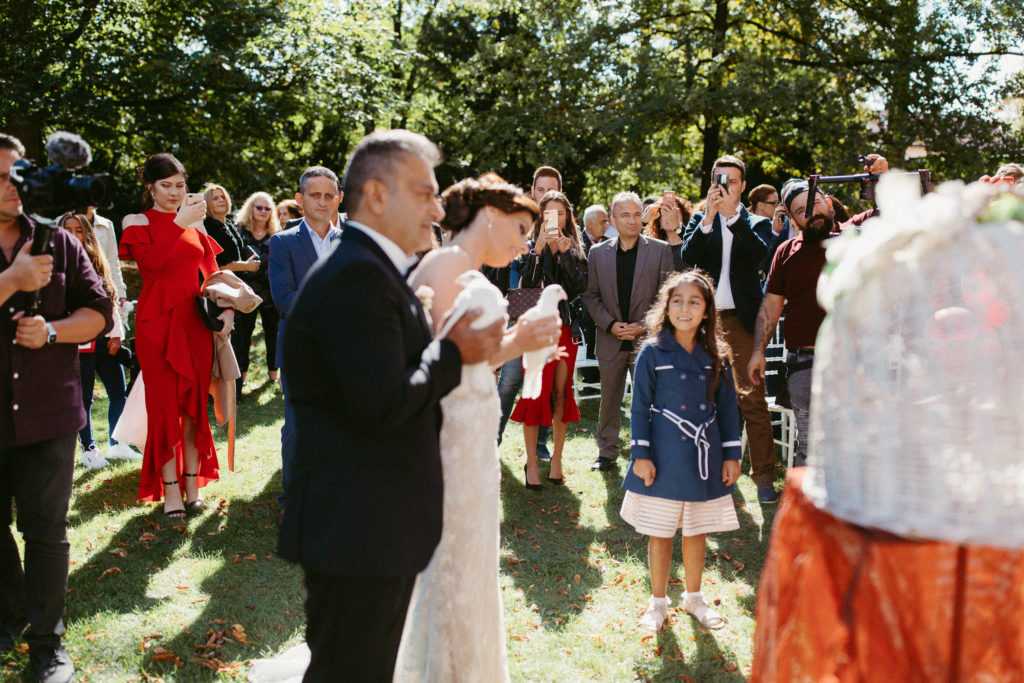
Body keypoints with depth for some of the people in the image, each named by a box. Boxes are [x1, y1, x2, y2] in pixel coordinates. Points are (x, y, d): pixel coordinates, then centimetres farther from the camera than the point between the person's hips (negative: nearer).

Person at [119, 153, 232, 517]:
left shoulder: (195, 221, 14)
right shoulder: (138, 223, 1)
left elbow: (211, 269, 13)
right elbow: (151, 261, -18)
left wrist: (227, 307, -1)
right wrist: (179, 222, -23)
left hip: (195, 321, 4)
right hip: (158, 321, -4)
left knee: (194, 402, 6)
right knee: (165, 403, -3)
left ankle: (192, 485, 14)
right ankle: (170, 490, 5)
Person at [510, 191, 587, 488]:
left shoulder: (575, 248, 10)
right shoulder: (530, 246, 3)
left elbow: (581, 286, -5)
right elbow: (526, 283, -13)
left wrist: (566, 252, -14)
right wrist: (539, 248, -19)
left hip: (565, 327, 3)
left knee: (561, 392, 5)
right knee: (535, 392, -5)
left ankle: (557, 458, 16)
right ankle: (531, 462, 4)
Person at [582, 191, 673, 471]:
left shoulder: (660, 250, -1)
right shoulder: (598, 252, 5)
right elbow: (590, 295, 5)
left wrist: (645, 326, -11)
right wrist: (610, 325, -8)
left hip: (647, 338, -2)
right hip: (610, 339, 2)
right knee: (609, 400, 12)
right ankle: (607, 453, 26)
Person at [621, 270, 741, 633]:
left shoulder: (714, 355, 3)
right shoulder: (653, 352, -6)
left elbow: (727, 406, 8)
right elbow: (640, 406, -4)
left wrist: (731, 455, 5)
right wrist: (641, 454, -8)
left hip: (704, 454, 3)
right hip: (664, 455, -3)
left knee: (697, 530, 15)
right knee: (660, 532, 7)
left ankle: (694, 596, 33)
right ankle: (658, 600, 24)